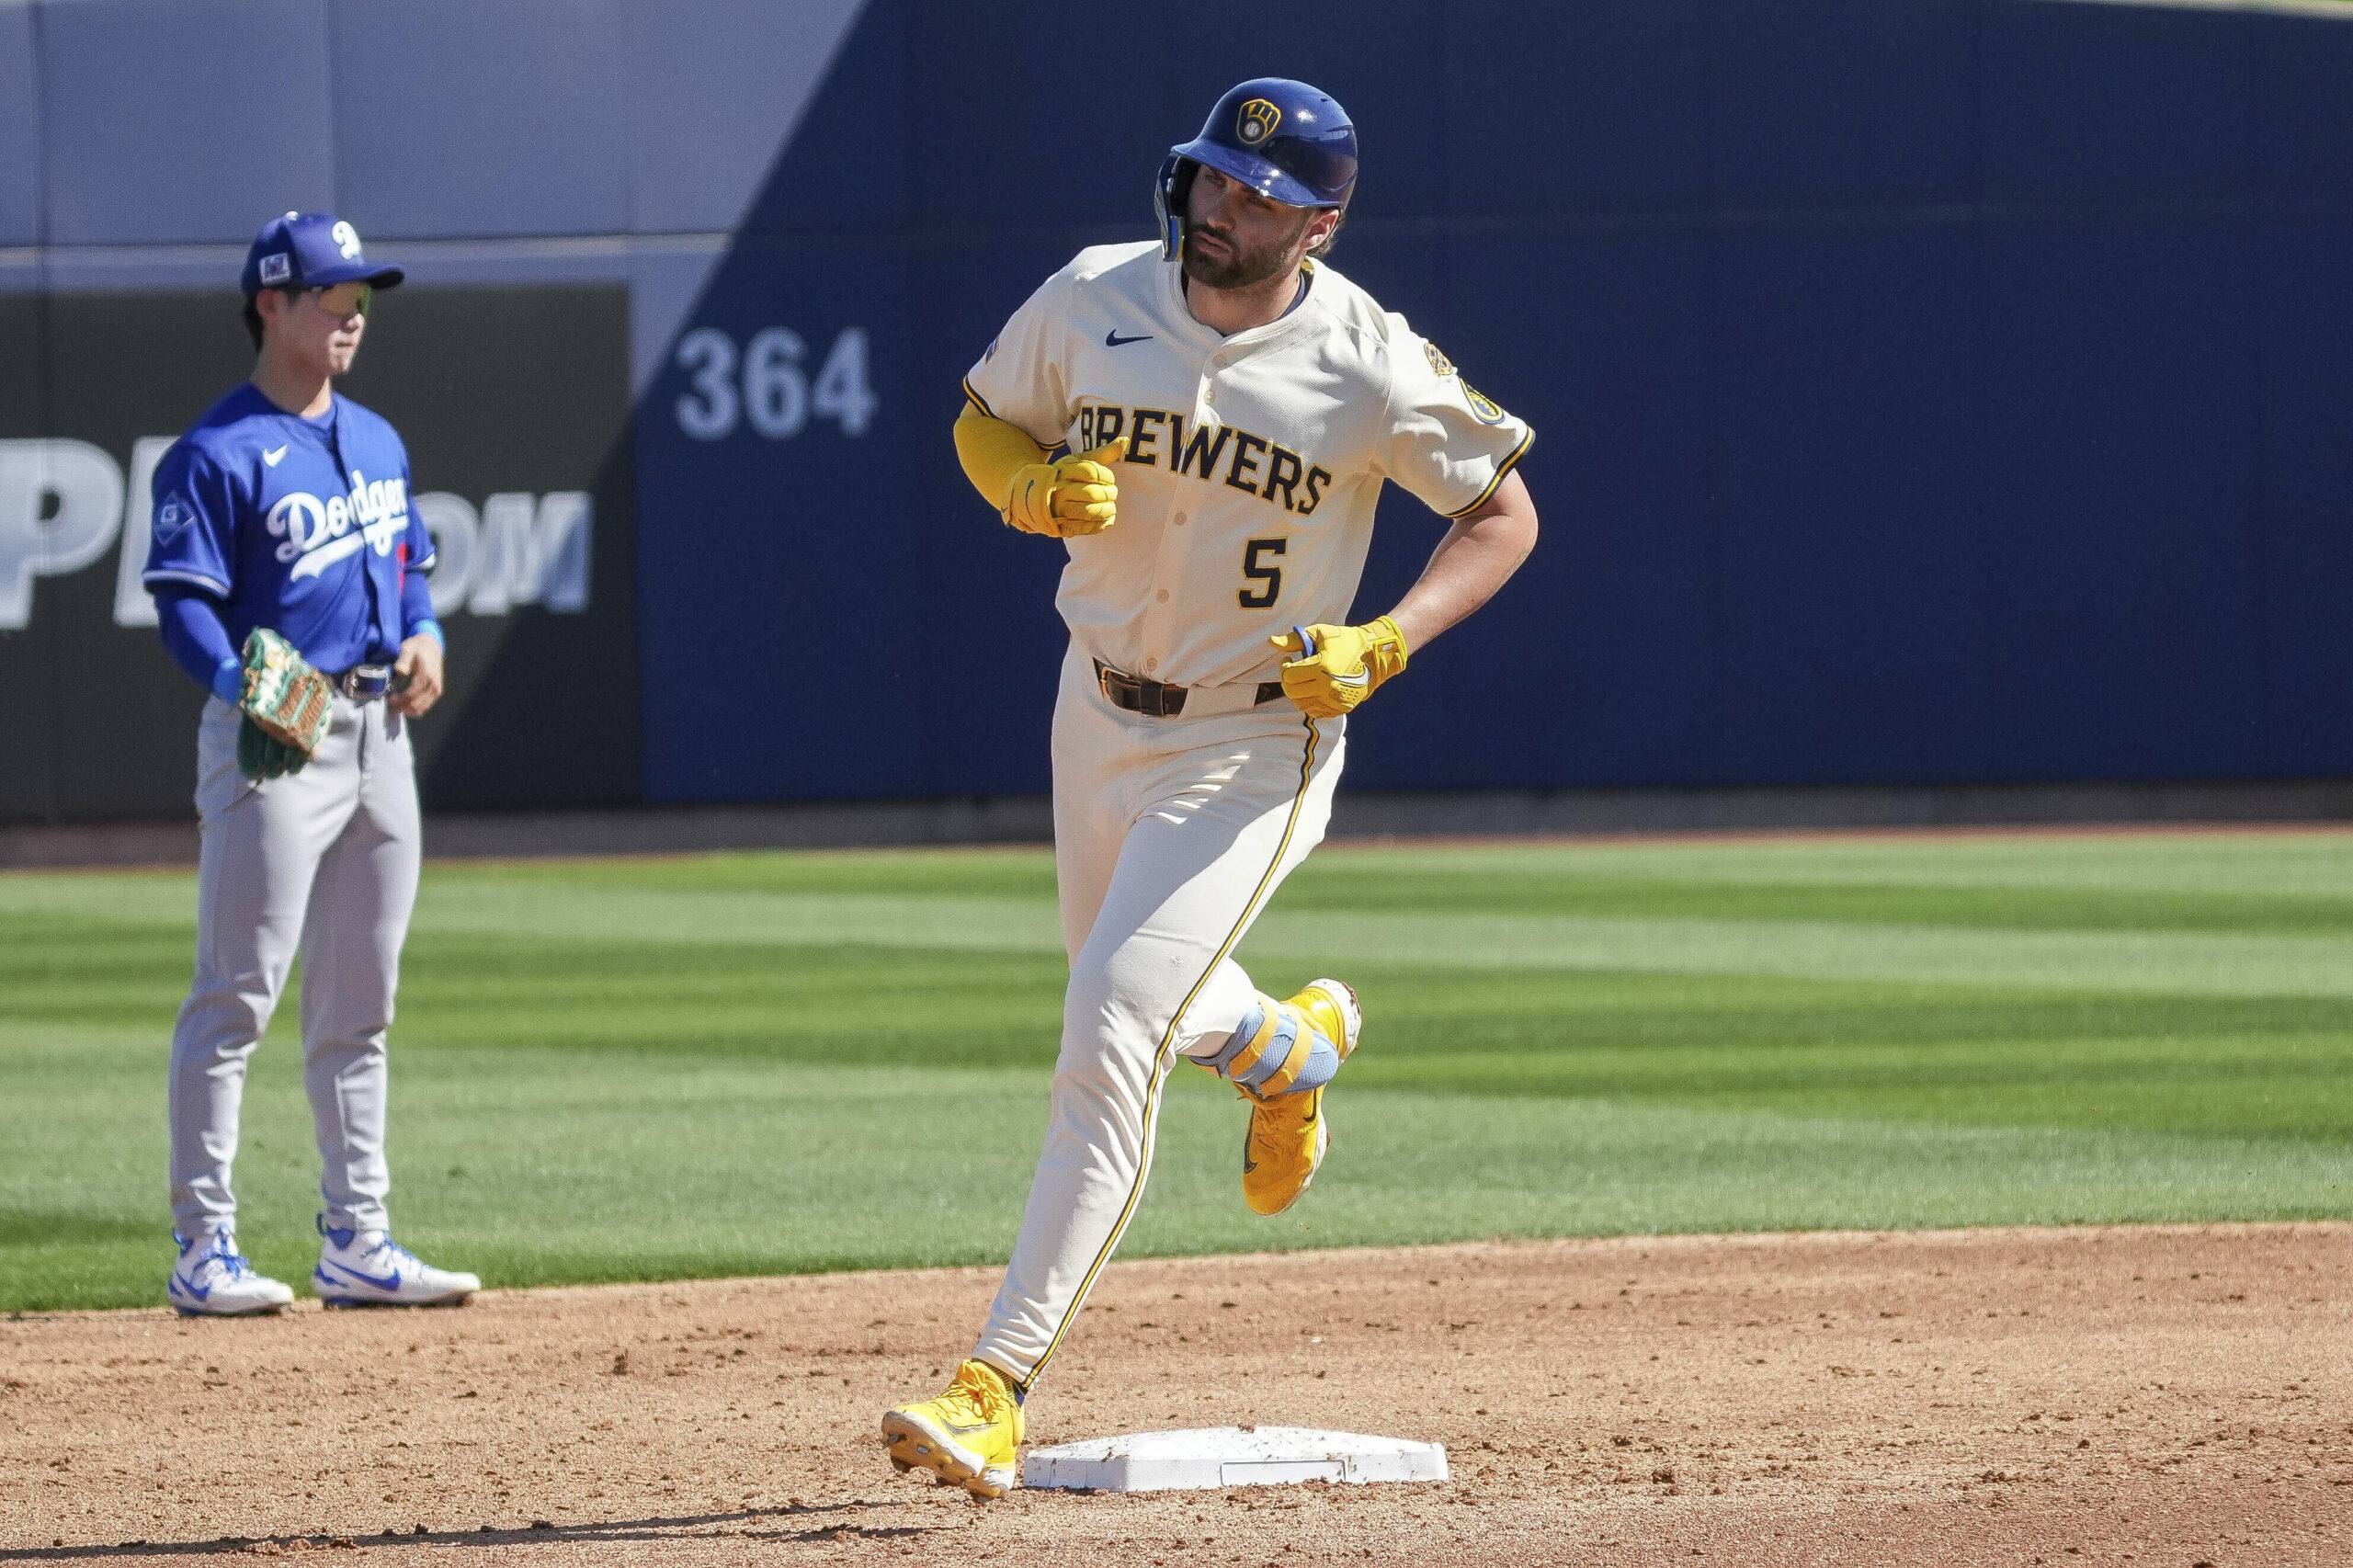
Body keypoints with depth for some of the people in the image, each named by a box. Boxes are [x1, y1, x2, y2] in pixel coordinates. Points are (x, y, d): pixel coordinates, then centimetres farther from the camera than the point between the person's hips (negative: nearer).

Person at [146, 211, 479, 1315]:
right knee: (237, 994, -9)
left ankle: (356, 1243, 17)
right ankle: (203, 1251, -9)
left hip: (377, 727, 8)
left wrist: (423, 636, 4)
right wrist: (242, 690, -31)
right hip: (273, 732, -8)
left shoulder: (377, 442, 16)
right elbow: (183, 600, -14)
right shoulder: (217, 454, -9)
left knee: (358, 1006, 12)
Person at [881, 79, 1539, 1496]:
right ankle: (1292, 1044, 60)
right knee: (1133, 1006, 24)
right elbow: (985, 421, 8)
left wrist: (1382, 647, -21)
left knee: (1109, 1046, -17)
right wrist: (1043, 491, -16)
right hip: (1100, 713, 6)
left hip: (1255, 751, -5)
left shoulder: (1373, 367, -18)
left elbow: (1505, 515, -6)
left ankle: (1001, 1388, -18)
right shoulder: (1095, 299, -8)